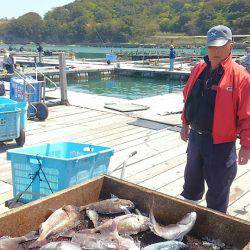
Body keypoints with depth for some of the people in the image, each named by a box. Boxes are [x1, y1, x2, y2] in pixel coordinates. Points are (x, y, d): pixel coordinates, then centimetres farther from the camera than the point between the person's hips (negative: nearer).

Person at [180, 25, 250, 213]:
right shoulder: (199, 69, 3)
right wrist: (185, 124, 16)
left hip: (221, 143, -6)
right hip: (195, 136, 6)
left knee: (217, 191, 9)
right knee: (191, 182, 25)